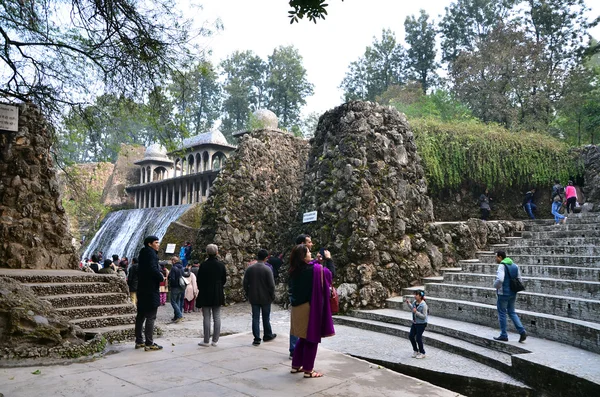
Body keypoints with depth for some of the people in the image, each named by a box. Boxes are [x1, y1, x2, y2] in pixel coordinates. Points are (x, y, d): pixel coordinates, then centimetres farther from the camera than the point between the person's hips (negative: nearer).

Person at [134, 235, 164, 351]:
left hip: (142, 289, 10)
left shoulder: (143, 253, 16)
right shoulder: (151, 253, -12)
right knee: (151, 317, -5)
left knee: (141, 316, 14)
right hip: (151, 290, -10)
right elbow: (153, 269, -24)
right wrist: (162, 278, -10)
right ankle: (149, 343, -3)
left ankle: (139, 341, 22)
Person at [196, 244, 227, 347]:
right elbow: (224, 280, 5)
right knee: (217, 317, 8)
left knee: (207, 318, 2)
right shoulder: (221, 265, -2)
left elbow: (199, 280, -5)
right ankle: (215, 340, 11)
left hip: (205, 294, -2)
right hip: (218, 295, 2)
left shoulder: (203, 265, -10)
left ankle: (206, 340, 6)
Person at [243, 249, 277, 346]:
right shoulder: (267, 269, -14)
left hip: (254, 298, 2)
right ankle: (267, 335, 28)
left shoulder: (249, 269, -4)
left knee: (255, 318, 6)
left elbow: (245, 283, 0)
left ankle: (257, 338, 6)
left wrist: (248, 294, 12)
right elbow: (271, 285, -14)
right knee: (266, 317, 13)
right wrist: (272, 295, 1)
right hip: (265, 298, -2)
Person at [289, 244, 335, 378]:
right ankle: (308, 370, 11)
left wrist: (316, 261, 18)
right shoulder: (314, 269, -17)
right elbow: (329, 274, -1)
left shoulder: (295, 270, 2)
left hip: (297, 307, 7)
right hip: (310, 308, -7)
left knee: (303, 338, 20)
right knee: (312, 338, 5)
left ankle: (296, 365, 26)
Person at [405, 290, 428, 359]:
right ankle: (415, 350, 31)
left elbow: (424, 316, -23)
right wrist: (409, 304, 5)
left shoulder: (423, 305, -24)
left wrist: (416, 312, -30)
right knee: (411, 336, 11)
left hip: (421, 324, -8)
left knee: (418, 338, 0)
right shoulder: (415, 302, -1)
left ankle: (422, 353, 20)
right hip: (415, 322, 8)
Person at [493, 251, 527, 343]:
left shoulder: (502, 266, -17)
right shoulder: (515, 265, 7)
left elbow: (500, 279, -30)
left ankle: (503, 335, 12)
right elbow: (520, 280, 10)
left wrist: (495, 285, -11)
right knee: (512, 312, 17)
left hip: (503, 293, -7)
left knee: (502, 313, 5)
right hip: (513, 293, 7)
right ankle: (522, 331, 7)